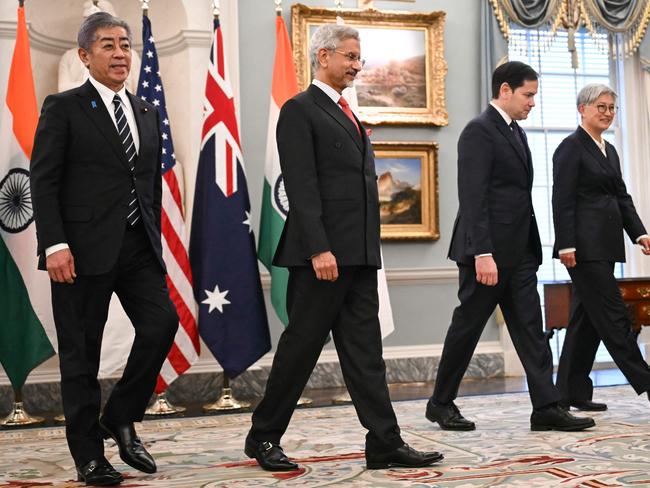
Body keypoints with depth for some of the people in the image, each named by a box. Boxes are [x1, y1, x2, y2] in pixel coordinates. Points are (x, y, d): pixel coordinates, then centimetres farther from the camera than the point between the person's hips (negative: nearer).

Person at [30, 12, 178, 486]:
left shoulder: (147, 113, 16)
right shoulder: (64, 108, -1)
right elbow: (44, 181, -6)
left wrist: (154, 241, 14)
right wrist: (54, 245, -16)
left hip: (138, 246, 5)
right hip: (84, 250, -5)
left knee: (162, 323, -9)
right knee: (81, 351, 2)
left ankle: (120, 418, 14)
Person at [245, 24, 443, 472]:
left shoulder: (347, 115, 21)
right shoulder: (300, 110, -5)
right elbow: (301, 187, -14)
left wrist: (367, 249, 15)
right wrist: (318, 249, -21)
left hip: (359, 252, 8)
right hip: (323, 252, -8)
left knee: (364, 348, 6)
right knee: (302, 345, 0)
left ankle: (385, 443, 8)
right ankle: (264, 437, 14)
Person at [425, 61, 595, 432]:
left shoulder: (517, 133, 17)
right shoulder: (479, 131, -12)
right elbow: (473, 197, -20)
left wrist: (532, 247, 15)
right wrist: (482, 254, -25)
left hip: (519, 253, 9)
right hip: (488, 253, -9)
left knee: (531, 329, 4)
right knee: (468, 327, 3)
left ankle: (546, 408, 5)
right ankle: (441, 403, 17)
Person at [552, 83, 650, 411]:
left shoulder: (609, 150, 19)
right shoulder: (571, 148, -6)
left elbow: (622, 197, 19)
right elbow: (562, 200, -13)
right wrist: (566, 245, -19)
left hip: (604, 246, 9)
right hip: (584, 246, -9)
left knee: (587, 318, 9)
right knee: (612, 315, -6)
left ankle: (572, 393, 14)